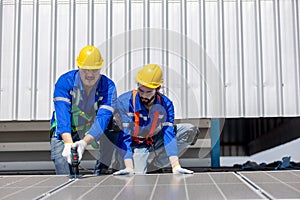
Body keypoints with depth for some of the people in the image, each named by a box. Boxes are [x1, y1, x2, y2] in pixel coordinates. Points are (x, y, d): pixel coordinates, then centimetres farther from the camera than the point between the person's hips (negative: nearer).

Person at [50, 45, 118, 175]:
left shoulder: (108, 86, -21)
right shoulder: (64, 82, -22)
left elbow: (103, 117, -33)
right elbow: (62, 114, -32)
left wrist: (84, 142, -50)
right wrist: (68, 143, -49)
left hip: (93, 131, 1)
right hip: (66, 132, 0)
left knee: (113, 134, -27)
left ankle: (101, 171, -7)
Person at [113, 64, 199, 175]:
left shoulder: (166, 104, -16)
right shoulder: (124, 102, -25)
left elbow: (169, 133, -21)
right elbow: (124, 136, -27)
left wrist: (175, 166, -32)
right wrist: (129, 168, -36)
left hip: (156, 142, 3)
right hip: (135, 145, -3)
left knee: (190, 130, -11)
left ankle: (153, 166, -12)